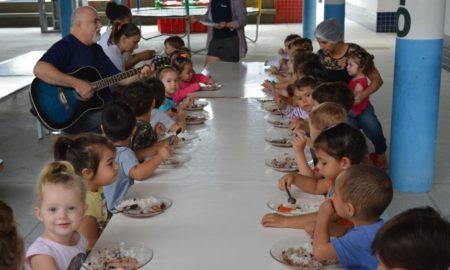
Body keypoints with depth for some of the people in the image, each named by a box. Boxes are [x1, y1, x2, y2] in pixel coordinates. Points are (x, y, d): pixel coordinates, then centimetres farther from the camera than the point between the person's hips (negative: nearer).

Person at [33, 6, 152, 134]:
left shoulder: (96, 49, 18)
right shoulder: (65, 46, -11)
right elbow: (39, 69, -28)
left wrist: (139, 75, 1)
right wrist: (77, 83, -30)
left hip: (104, 106, 9)